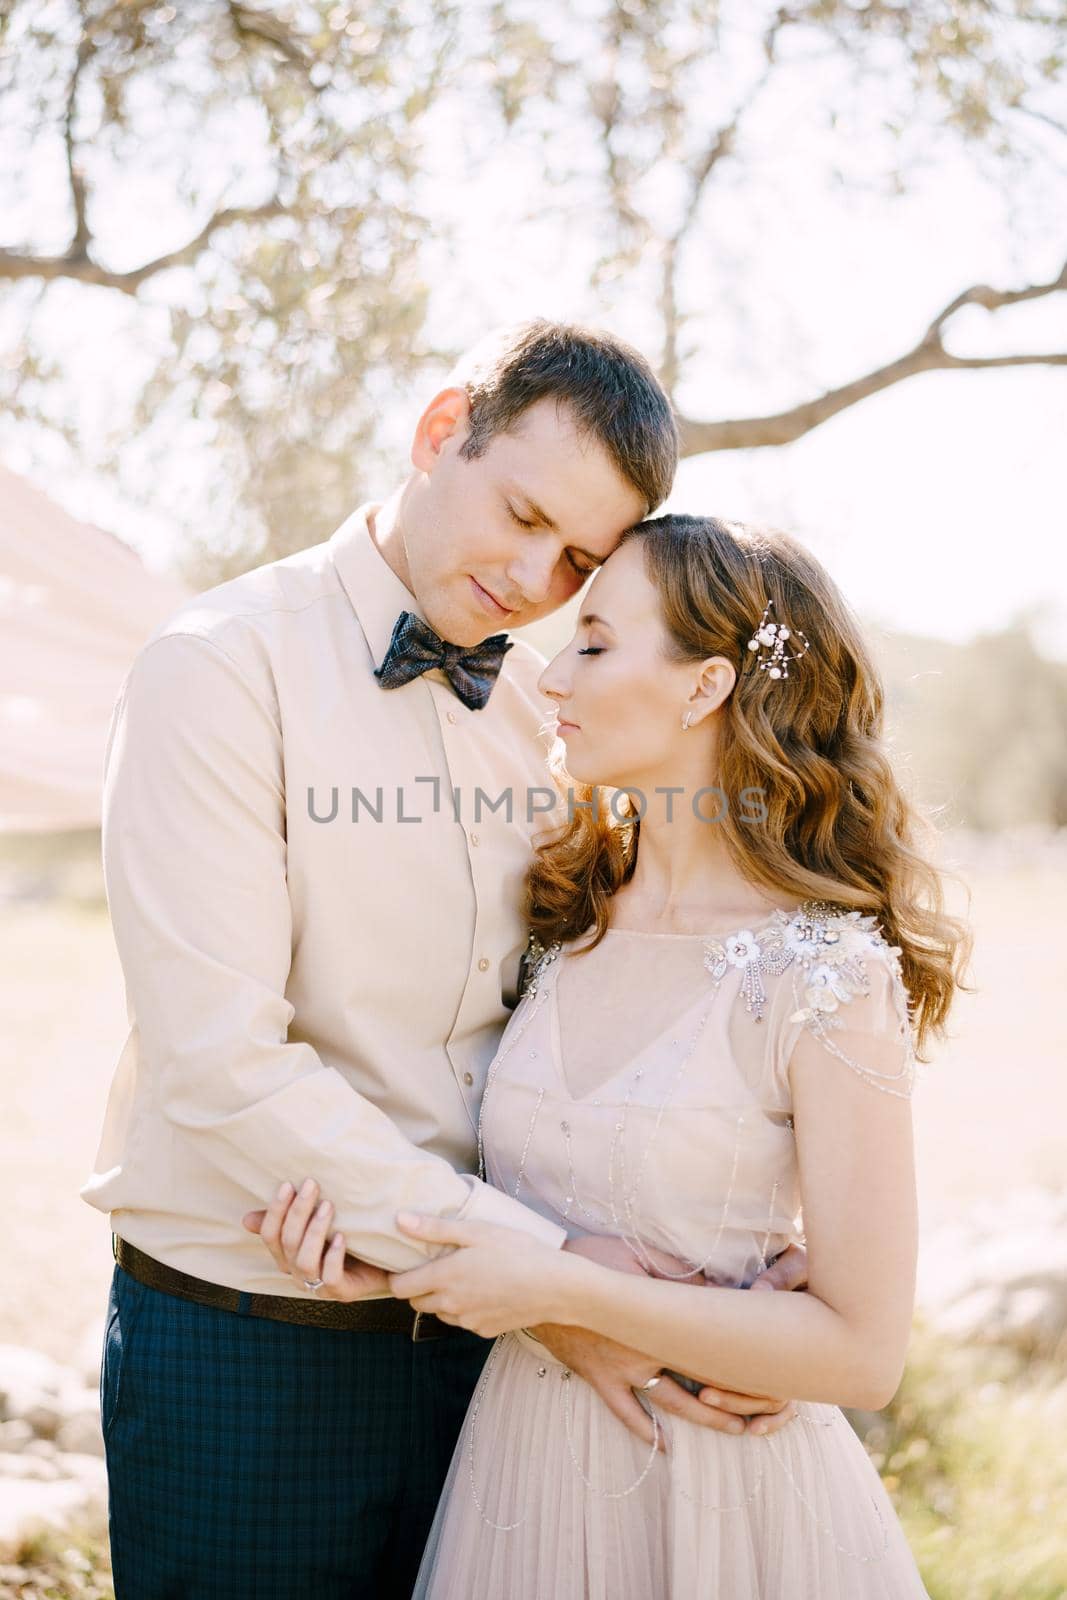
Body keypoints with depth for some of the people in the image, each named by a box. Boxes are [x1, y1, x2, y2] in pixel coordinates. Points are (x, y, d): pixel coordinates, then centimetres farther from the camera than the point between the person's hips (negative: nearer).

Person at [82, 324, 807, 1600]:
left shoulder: (549, 711, 5)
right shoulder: (223, 669, -12)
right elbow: (222, 1064, -21)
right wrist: (535, 1266, -22)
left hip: (482, 1337, 5)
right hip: (246, 1348, -5)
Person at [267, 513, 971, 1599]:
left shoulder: (828, 980, -18)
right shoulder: (565, 913, 1)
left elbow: (861, 1353, -18)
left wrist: (561, 1288, -20)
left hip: (724, 1496, -5)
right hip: (523, 1458, 6)